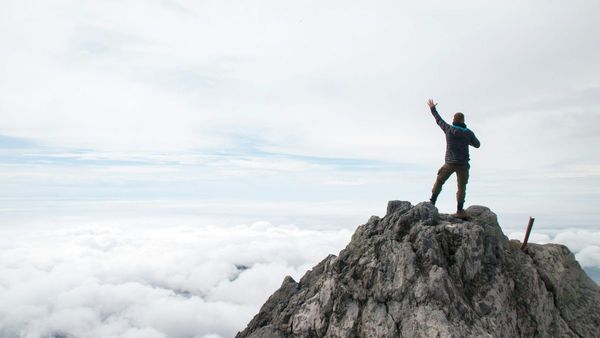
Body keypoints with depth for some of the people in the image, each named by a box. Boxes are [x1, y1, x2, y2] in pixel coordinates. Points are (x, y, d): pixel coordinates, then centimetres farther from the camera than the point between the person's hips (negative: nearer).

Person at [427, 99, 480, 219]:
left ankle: (432, 202, 17)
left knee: (439, 181, 16)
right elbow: (477, 144, 10)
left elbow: (439, 120, 11)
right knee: (461, 187, 5)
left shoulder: (449, 129, -5)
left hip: (449, 163, 0)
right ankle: (459, 211, 6)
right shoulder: (468, 133, -3)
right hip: (463, 164, 0)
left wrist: (432, 108, 25)